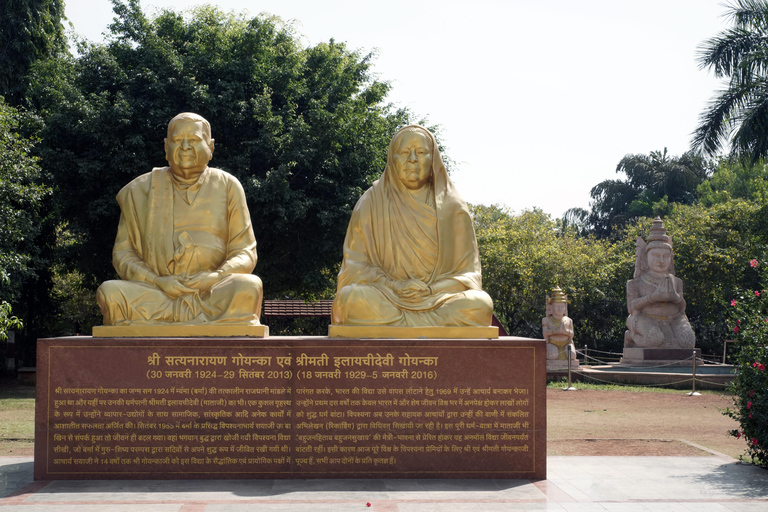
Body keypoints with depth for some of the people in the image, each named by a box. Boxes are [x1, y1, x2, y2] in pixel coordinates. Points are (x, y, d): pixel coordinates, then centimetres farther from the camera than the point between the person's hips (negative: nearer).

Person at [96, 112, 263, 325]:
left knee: (248, 287, -32)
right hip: (155, 295, 1)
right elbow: (123, 253, 8)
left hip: (213, 295, -1)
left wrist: (215, 277, -12)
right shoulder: (140, 190, 13)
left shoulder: (227, 187, 12)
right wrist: (157, 282, -11)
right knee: (109, 293, -28)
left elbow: (245, 252, 9)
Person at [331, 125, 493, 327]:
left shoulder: (453, 207, 10)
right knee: (351, 299, -34)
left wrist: (431, 289, -12)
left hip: (440, 297, 1)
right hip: (384, 298, 0)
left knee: (480, 304, -30)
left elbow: (468, 272, 7)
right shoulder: (371, 203, 9)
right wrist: (395, 286, -14)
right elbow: (355, 266, 3)